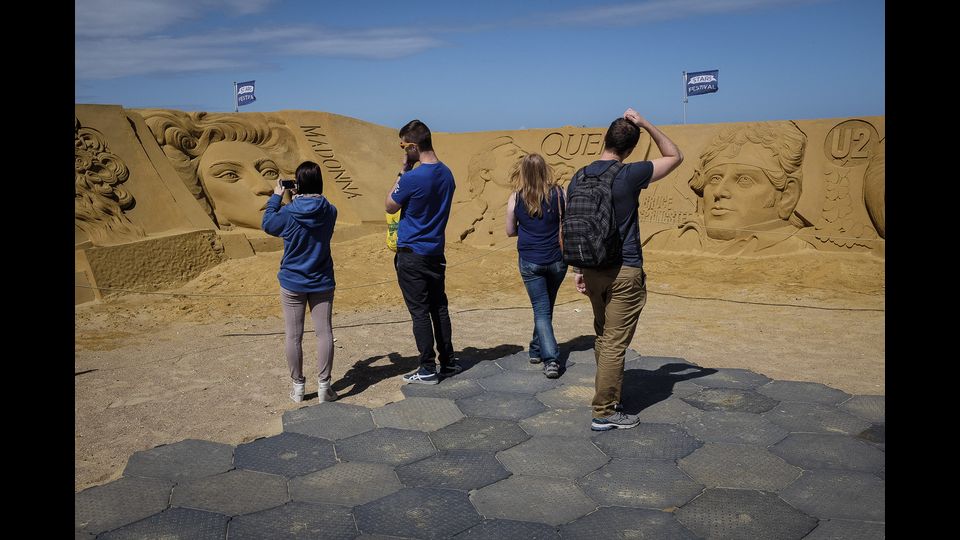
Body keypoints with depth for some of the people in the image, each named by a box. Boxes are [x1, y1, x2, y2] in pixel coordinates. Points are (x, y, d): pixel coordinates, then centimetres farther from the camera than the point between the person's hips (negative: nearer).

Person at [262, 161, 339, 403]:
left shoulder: (288, 213, -15)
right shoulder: (330, 212, -7)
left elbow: (268, 224, 5)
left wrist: (276, 197, 12)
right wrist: (299, 199, 14)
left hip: (292, 283, -2)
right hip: (322, 283, 2)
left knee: (294, 337, 9)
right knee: (324, 333, 7)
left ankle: (298, 386, 17)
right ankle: (324, 386, 10)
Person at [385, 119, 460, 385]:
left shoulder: (412, 178, -20)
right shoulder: (447, 174, 3)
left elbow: (390, 206, -5)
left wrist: (403, 171, -5)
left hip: (411, 255, -7)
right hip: (436, 252, 7)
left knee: (420, 312, 1)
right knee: (439, 308, 14)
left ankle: (428, 369, 7)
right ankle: (448, 362, 22)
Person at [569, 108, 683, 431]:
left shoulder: (578, 179, 3)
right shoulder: (630, 175, -13)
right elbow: (675, 156, 1)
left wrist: (577, 269, 12)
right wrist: (645, 124, 3)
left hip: (592, 270, 6)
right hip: (624, 271, -6)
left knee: (603, 337, 20)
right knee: (615, 343, 0)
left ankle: (607, 392, 35)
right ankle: (604, 413, 6)